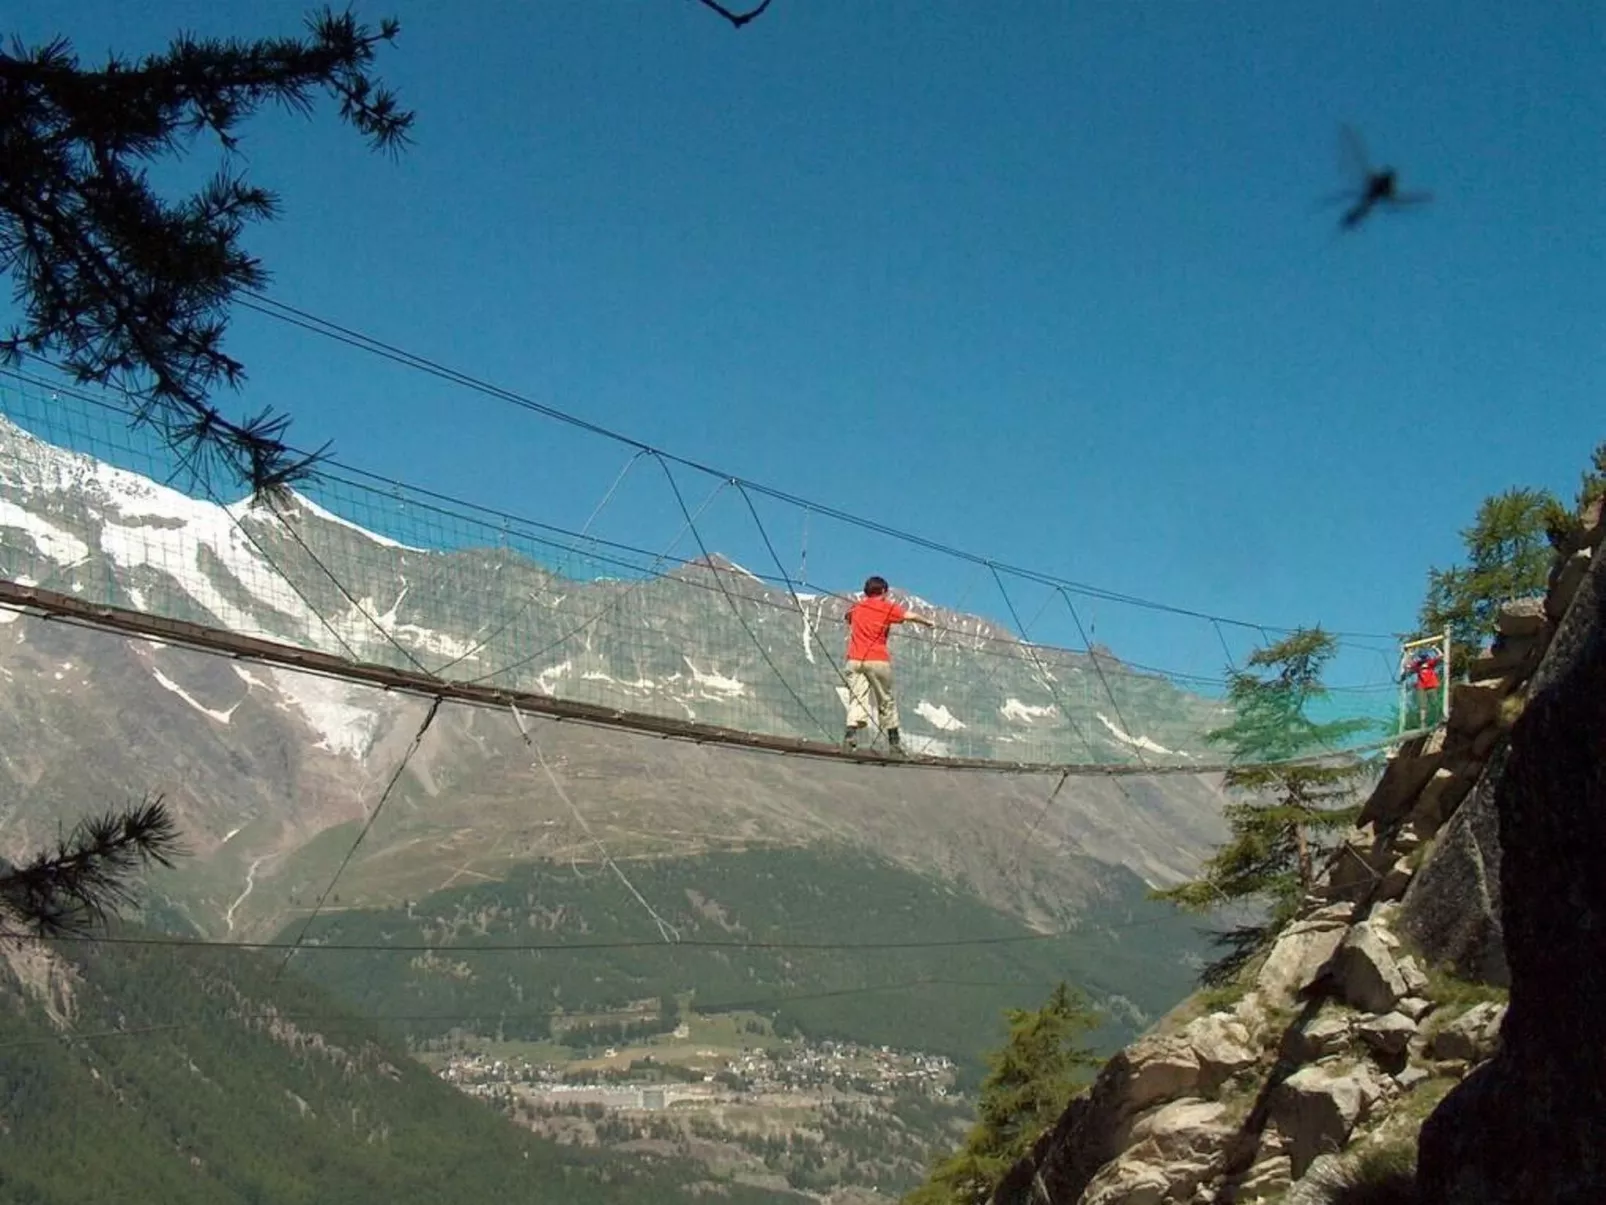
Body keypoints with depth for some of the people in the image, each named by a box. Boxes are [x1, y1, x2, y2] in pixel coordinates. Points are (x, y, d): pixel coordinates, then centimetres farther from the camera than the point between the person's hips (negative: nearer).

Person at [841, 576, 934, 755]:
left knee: (857, 699, -5)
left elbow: (846, 618, 36)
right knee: (886, 701, 10)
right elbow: (910, 616, -1)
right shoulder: (887, 608, 4)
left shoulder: (856, 607, 16)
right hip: (878, 660, -2)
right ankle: (894, 742, 18)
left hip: (854, 660, 2)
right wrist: (927, 622, 15)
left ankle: (851, 733, -28)